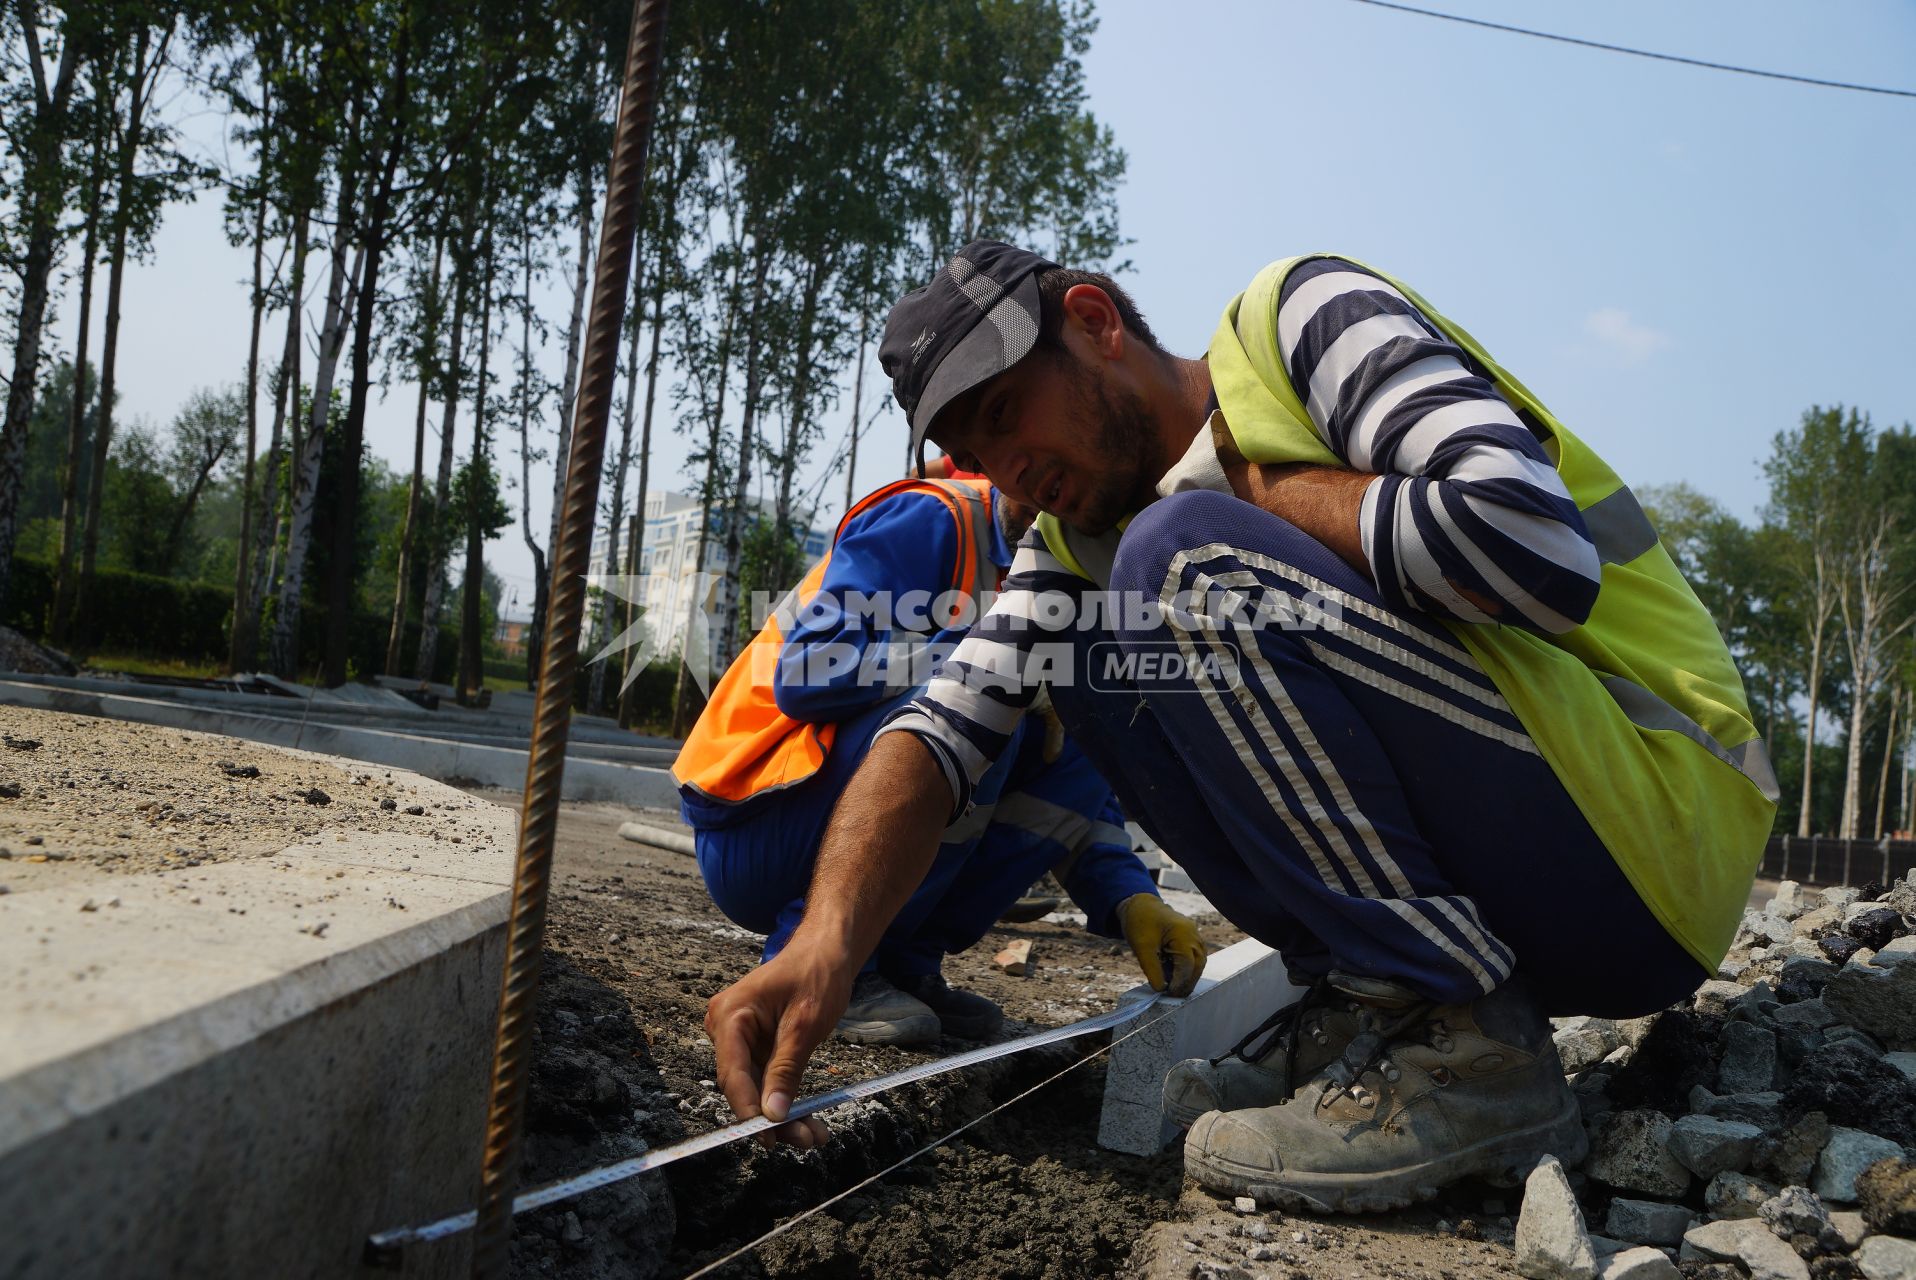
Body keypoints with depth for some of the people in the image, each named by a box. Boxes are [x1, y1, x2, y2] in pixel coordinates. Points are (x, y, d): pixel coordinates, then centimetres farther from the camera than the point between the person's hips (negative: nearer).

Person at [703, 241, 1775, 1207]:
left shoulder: (1301, 315, -9)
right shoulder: (1088, 537, 10)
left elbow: (1535, 548, -26)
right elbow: (952, 720, -4)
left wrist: (1252, 485, -13)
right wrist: (827, 938, -20)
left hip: (1662, 815, -7)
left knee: (1183, 557, -22)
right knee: (1084, 643, 2)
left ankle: (1467, 1050, -15)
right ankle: (1362, 1004, 2)